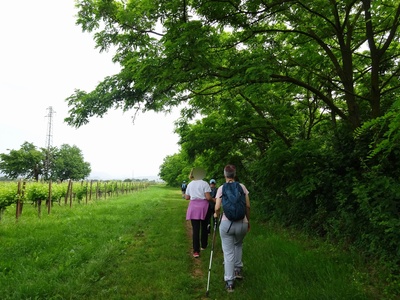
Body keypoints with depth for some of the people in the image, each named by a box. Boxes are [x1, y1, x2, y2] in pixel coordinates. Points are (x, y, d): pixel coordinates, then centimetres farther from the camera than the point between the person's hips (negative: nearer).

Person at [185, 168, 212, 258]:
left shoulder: (190, 184, 7)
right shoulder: (204, 183, -6)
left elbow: (187, 197, 11)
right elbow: (208, 197, -12)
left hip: (193, 207, 2)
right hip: (203, 206, -2)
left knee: (195, 229, 1)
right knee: (204, 227, 16)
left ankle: (196, 251, -3)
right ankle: (204, 245, 31)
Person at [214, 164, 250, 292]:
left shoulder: (221, 188, -2)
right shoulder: (242, 187, 2)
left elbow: (217, 207, -8)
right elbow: (248, 206, 2)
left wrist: (216, 214, 13)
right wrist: (248, 221, 15)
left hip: (226, 223, -2)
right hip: (242, 223, 2)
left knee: (228, 252, 8)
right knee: (238, 245, 31)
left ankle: (229, 282, 8)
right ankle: (238, 270, 30)